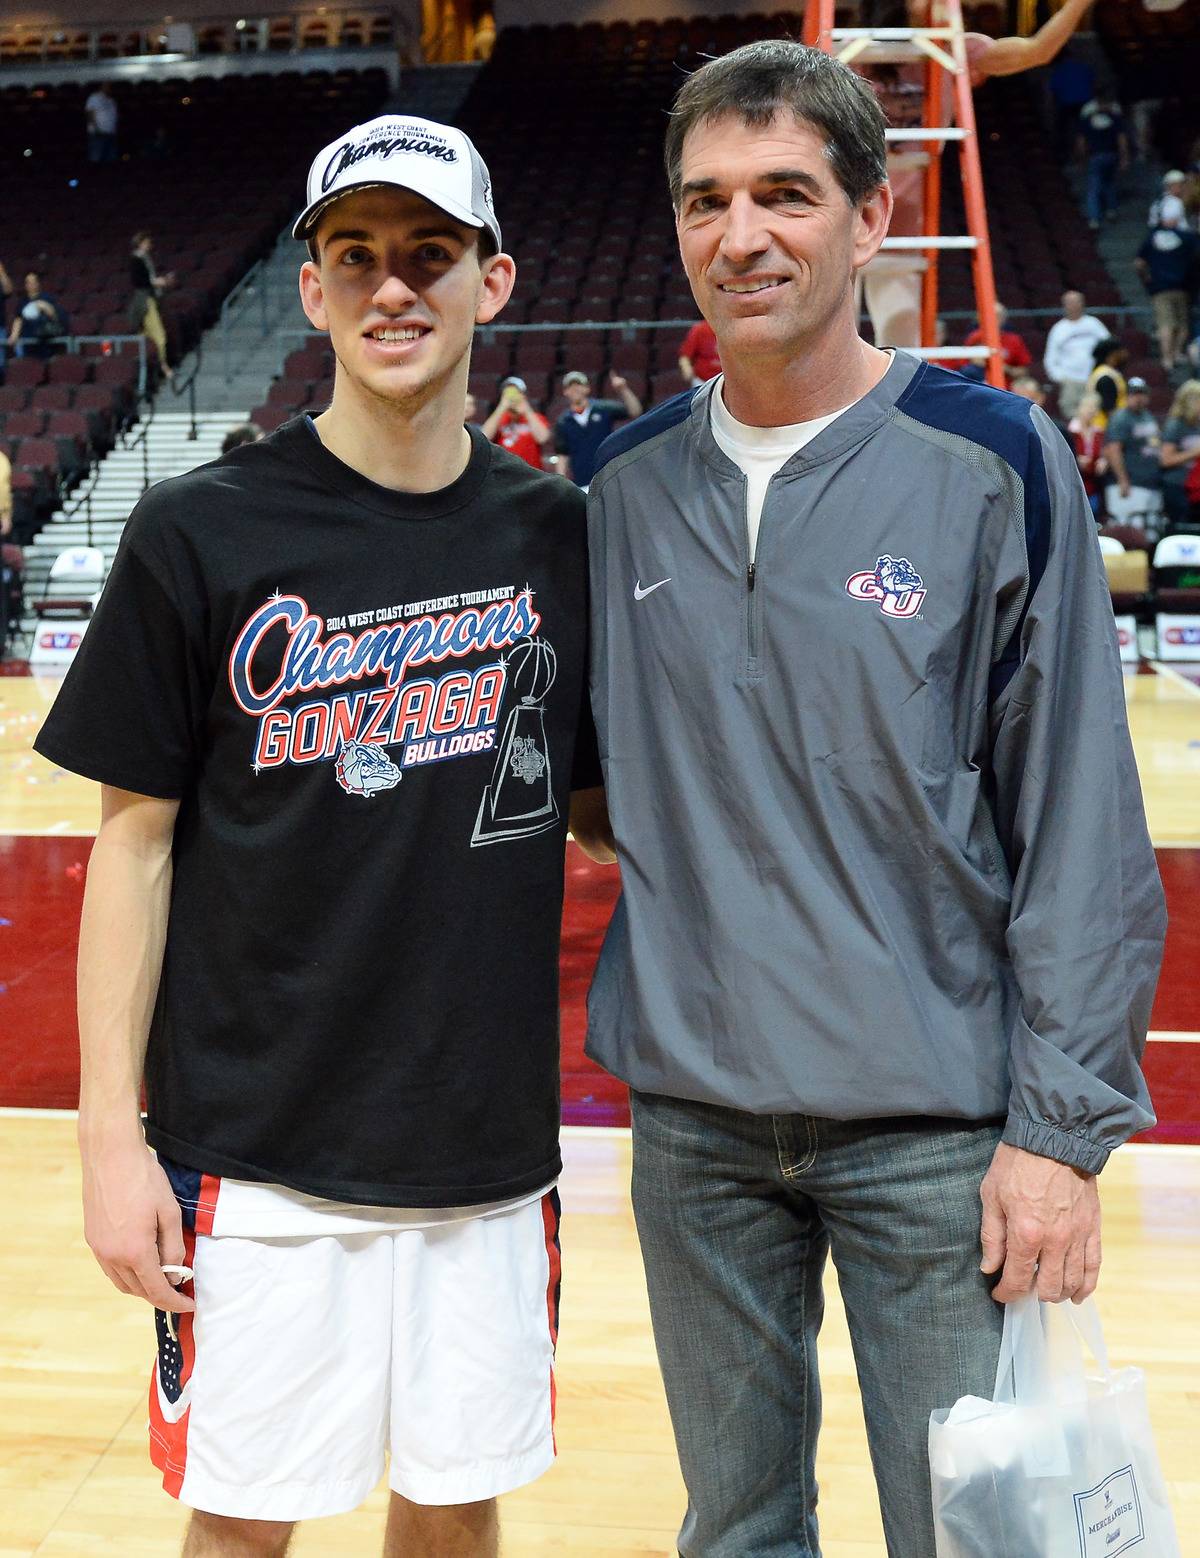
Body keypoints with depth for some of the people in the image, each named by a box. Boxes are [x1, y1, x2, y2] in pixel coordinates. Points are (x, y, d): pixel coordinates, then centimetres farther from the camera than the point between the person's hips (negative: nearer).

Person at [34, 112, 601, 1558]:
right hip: (258, 1149, -2)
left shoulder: (556, 535, 2)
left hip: (490, 1138, 3)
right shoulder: (202, 534, -6)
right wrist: (112, 1134, -6)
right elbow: (135, 842, -4)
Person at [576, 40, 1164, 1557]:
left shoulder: (992, 464, -8)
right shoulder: (632, 484, 4)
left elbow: (1079, 822, -8)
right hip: (691, 1115, 4)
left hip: (934, 1128, -3)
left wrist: (1063, 1126, -11)